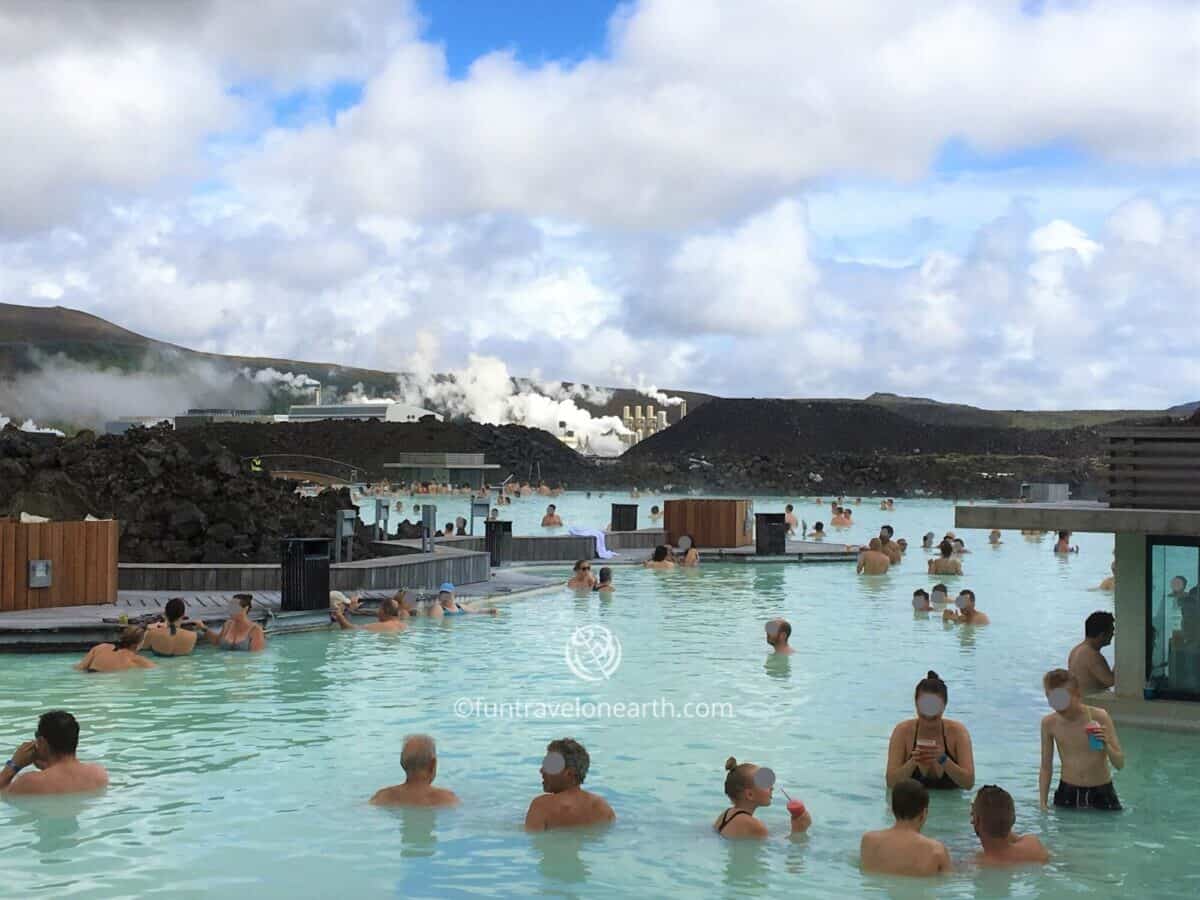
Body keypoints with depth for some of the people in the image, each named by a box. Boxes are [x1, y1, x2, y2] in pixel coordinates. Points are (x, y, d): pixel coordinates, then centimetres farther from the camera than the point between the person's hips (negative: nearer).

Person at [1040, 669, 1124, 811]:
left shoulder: (1099, 717, -13)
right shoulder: (1049, 723, -6)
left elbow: (1120, 764, -8)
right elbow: (1046, 768, 4)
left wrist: (1106, 745, -28)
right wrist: (1043, 804, -3)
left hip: (1101, 793, -2)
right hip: (1067, 793, 2)